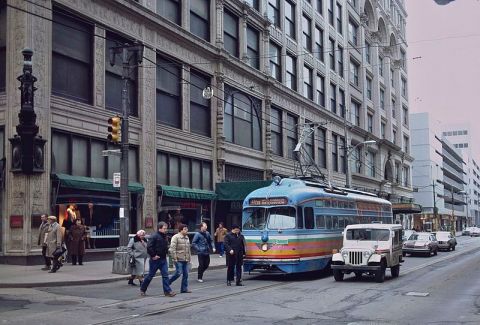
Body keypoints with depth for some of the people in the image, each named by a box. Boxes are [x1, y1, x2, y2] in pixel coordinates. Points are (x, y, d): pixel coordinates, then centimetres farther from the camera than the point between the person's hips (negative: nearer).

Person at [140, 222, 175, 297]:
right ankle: (143, 289, 23)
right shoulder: (154, 236, -15)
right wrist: (153, 255, -19)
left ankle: (167, 291, 0)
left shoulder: (165, 236, 10)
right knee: (150, 275, 6)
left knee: (165, 275, -1)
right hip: (155, 259, -7)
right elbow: (149, 247, -22)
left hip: (163, 259, 7)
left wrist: (166, 253, 12)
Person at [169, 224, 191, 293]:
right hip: (179, 259, -7)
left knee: (185, 274, 5)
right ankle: (168, 283, 9)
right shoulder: (176, 237, -8)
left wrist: (189, 258, 19)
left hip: (185, 260, 7)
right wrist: (174, 258, -17)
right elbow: (172, 248, -14)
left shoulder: (187, 238, 16)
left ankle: (184, 289, 12)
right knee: (178, 273, -10)